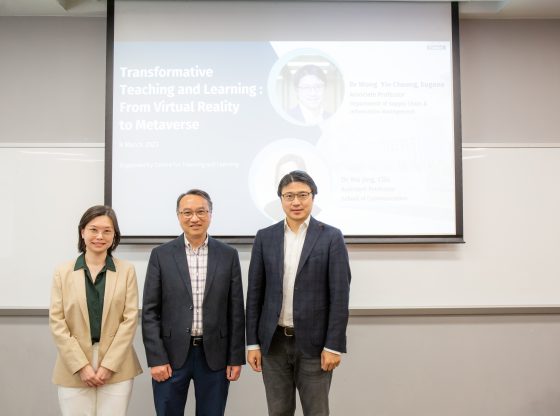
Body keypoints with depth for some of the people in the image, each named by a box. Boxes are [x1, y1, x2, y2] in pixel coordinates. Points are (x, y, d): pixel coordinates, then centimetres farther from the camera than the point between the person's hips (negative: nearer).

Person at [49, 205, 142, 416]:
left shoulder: (127, 270, 1)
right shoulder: (63, 272, 3)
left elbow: (130, 319, -2)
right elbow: (56, 322, -1)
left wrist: (108, 365, -8)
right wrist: (81, 365, -8)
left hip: (116, 368, 0)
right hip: (74, 369, 1)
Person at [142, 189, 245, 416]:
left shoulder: (228, 255, 2)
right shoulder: (161, 255, -1)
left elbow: (236, 310, 3)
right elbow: (150, 311, -2)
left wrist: (236, 357, 1)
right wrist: (156, 359, -7)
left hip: (214, 355, 1)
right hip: (171, 355, -1)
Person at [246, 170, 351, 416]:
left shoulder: (331, 237, -4)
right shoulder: (265, 237, 4)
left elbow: (339, 296, -6)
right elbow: (254, 292, 5)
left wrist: (333, 345, -10)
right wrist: (253, 342, 2)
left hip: (313, 342, -2)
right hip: (273, 342, 3)